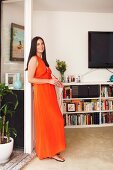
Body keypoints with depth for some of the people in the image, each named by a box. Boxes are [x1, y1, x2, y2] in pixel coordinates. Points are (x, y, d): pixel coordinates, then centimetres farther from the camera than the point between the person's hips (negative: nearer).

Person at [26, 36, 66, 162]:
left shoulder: (42, 59, 19)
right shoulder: (34, 59, -8)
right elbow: (30, 79, -16)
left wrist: (54, 81, 7)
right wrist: (49, 81, -15)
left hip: (49, 93, 9)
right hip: (41, 93, -9)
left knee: (53, 121, 11)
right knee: (47, 122, -5)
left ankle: (52, 149, 23)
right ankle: (50, 151, 7)